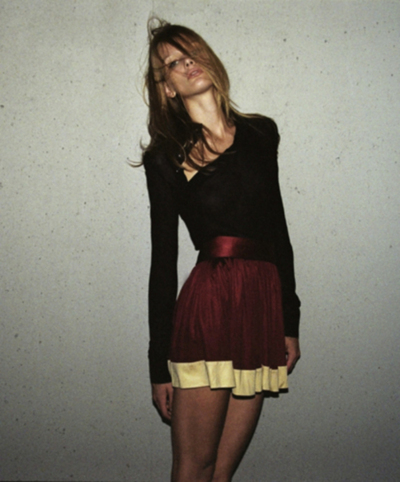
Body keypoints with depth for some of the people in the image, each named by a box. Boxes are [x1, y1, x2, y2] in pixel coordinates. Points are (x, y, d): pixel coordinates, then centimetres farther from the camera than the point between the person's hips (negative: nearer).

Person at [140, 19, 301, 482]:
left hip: (263, 304, 4)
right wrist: (159, 365, 0)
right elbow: (163, 261, 1)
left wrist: (290, 323, 15)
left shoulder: (261, 133, 13)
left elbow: (278, 232, 16)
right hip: (207, 305, -4)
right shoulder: (166, 158, 2)